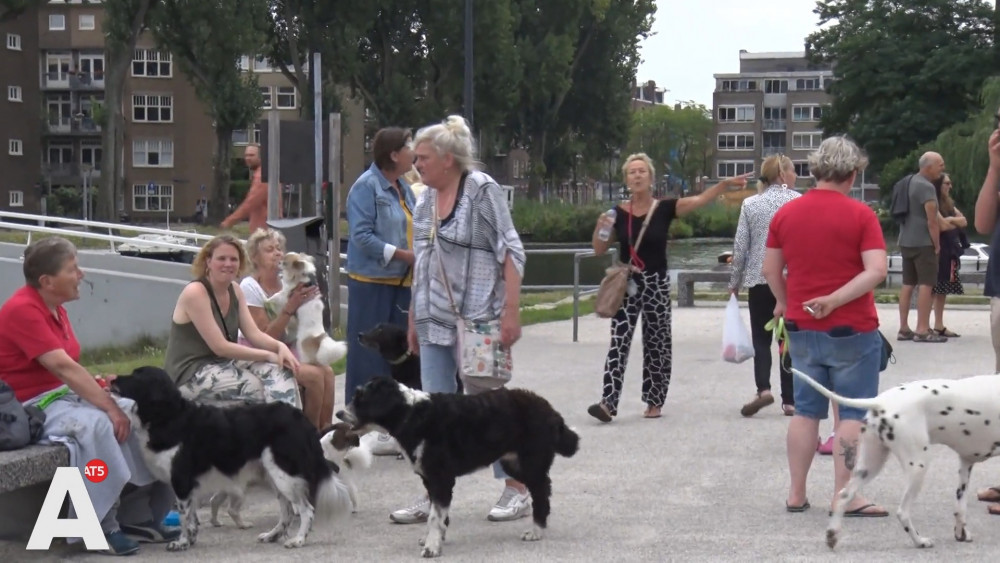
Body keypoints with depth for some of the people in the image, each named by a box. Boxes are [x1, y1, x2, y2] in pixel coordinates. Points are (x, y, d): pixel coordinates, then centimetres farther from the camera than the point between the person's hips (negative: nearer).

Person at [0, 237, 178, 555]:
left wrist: (105, 395, -11)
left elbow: (67, 368, 6)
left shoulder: (54, 308, 11)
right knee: (96, 423, -35)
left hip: (66, 394, 10)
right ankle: (102, 526, -25)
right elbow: (62, 366, -25)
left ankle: (138, 516, -1)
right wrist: (110, 406, -26)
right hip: (32, 406, -10)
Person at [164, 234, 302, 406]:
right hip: (190, 375, -8)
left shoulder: (235, 290, 8)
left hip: (223, 364, 8)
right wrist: (269, 355, -20)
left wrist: (280, 346, -19)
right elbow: (219, 346, -20)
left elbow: (254, 334, 3)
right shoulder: (195, 292, -17)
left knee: (280, 373, -14)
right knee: (254, 386, -25)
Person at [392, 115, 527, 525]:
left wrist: (511, 311, -18)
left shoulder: (482, 191, -9)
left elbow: (511, 253, -12)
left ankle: (518, 490, 11)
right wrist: (414, 318, 17)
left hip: (475, 319, -7)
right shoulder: (426, 200, 12)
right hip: (434, 320, 7)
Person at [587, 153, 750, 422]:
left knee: (657, 345, 8)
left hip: (657, 284, 0)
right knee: (618, 343, -8)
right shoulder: (619, 213, 0)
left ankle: (654, 402, 20)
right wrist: (601, 227, -14)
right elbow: (599, 250, 5)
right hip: (627, 284, 0)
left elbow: (701, 199, -11)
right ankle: (608, 403, -16)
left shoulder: (664, 209, -3)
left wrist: (726, 184, -23)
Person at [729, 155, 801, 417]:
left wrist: (735, 282, 9)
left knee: (761, 338, 8)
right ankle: (789, 400, 7)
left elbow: (740, 247, 0)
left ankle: (763, 388, -14)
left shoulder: (750, 204, 0)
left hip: (759, 280, 1)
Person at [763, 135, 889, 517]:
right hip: (852, 329, -5)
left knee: (806, 411, 13)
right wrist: (835, 300, -16)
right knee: (852, 413, 1)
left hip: (802, 329, 5)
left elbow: (771, 269, 8)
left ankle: (796, 495, 15)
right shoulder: (860, 215, -10)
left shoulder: (785, 213, 3)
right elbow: (876, 271, -19)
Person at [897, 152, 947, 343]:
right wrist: (937, 245, -10)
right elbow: (932, 221, -18)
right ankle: (922, 330, -10)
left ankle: (904, 329, 10)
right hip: (923, 242, -9)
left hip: (906, 241, 9)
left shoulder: (910, 182, 13)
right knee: (926, 284, -7)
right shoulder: (926, 186, -16)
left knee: (908, 283, 10)